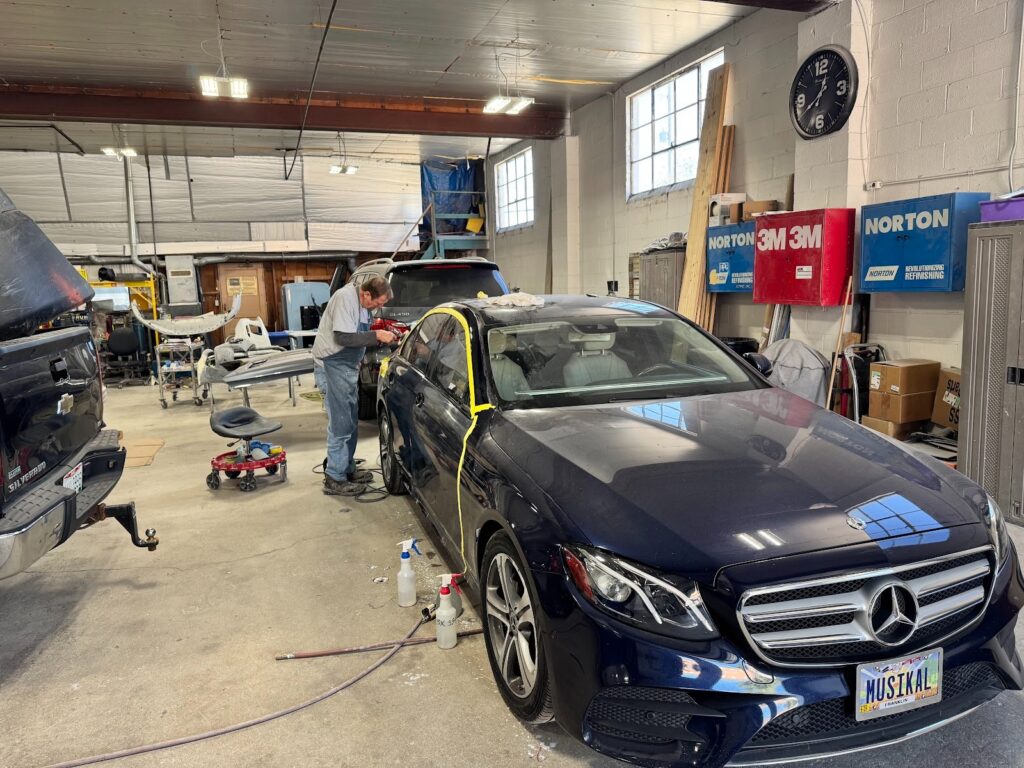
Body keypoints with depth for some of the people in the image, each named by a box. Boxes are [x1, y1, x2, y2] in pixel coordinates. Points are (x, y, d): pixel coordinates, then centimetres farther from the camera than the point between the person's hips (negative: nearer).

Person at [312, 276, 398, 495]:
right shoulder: (346, 298, -20)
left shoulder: (363, 303, 9)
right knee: (341, 423, -8)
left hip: (348, 364, 10)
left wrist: (383, 337, 2)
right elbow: (343, 337, -26)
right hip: (333, 364, -10)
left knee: (350, 422, 15)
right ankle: (334, 479, -1)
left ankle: (347, 469, 26)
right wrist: (376, 336, -21)